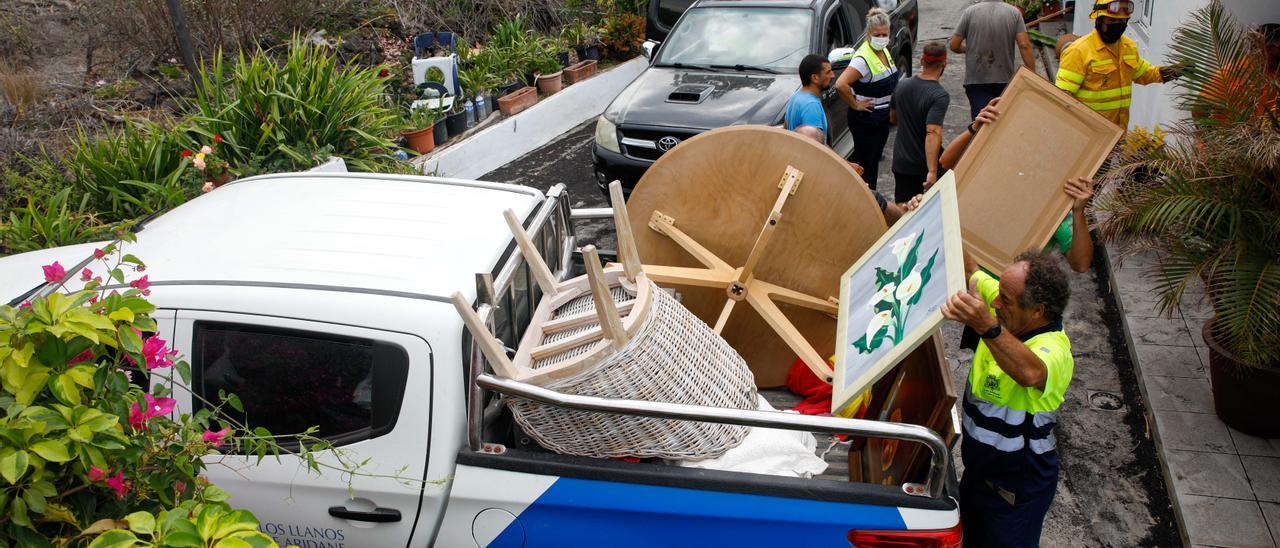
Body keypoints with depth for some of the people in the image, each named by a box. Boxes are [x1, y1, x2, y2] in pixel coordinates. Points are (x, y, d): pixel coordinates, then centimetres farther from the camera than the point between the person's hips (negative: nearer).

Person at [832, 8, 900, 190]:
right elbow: (841, 85, -36)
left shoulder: (884, 51, 4)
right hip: (865, 119, -9)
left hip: (882, 117, 9)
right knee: (863, 161, 1)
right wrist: (855, 105, -23)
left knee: (875, 159, 19)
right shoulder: (863, 59, -25)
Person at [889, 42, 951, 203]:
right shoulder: (940, 96, -20)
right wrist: (932, 171, -35)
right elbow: (933, 133, -31)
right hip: (926, 165, -5)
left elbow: (893, 118, 15)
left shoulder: (902, 86, 0)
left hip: (901, 163, 5)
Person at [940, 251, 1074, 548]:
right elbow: (971, 273, 6)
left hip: (1017, 489, -8)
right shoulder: (1005, 319, -11)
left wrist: (987, 327, -73)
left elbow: (1031, 373, -58)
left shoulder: (1053, 348, -33)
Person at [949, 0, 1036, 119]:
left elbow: (954, 46, -1)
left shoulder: (970, 12, -4)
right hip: (1005, 80, 2)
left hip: (976, 81, -2)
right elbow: (1024, 45, -9)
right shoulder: (1014, 12, -2)